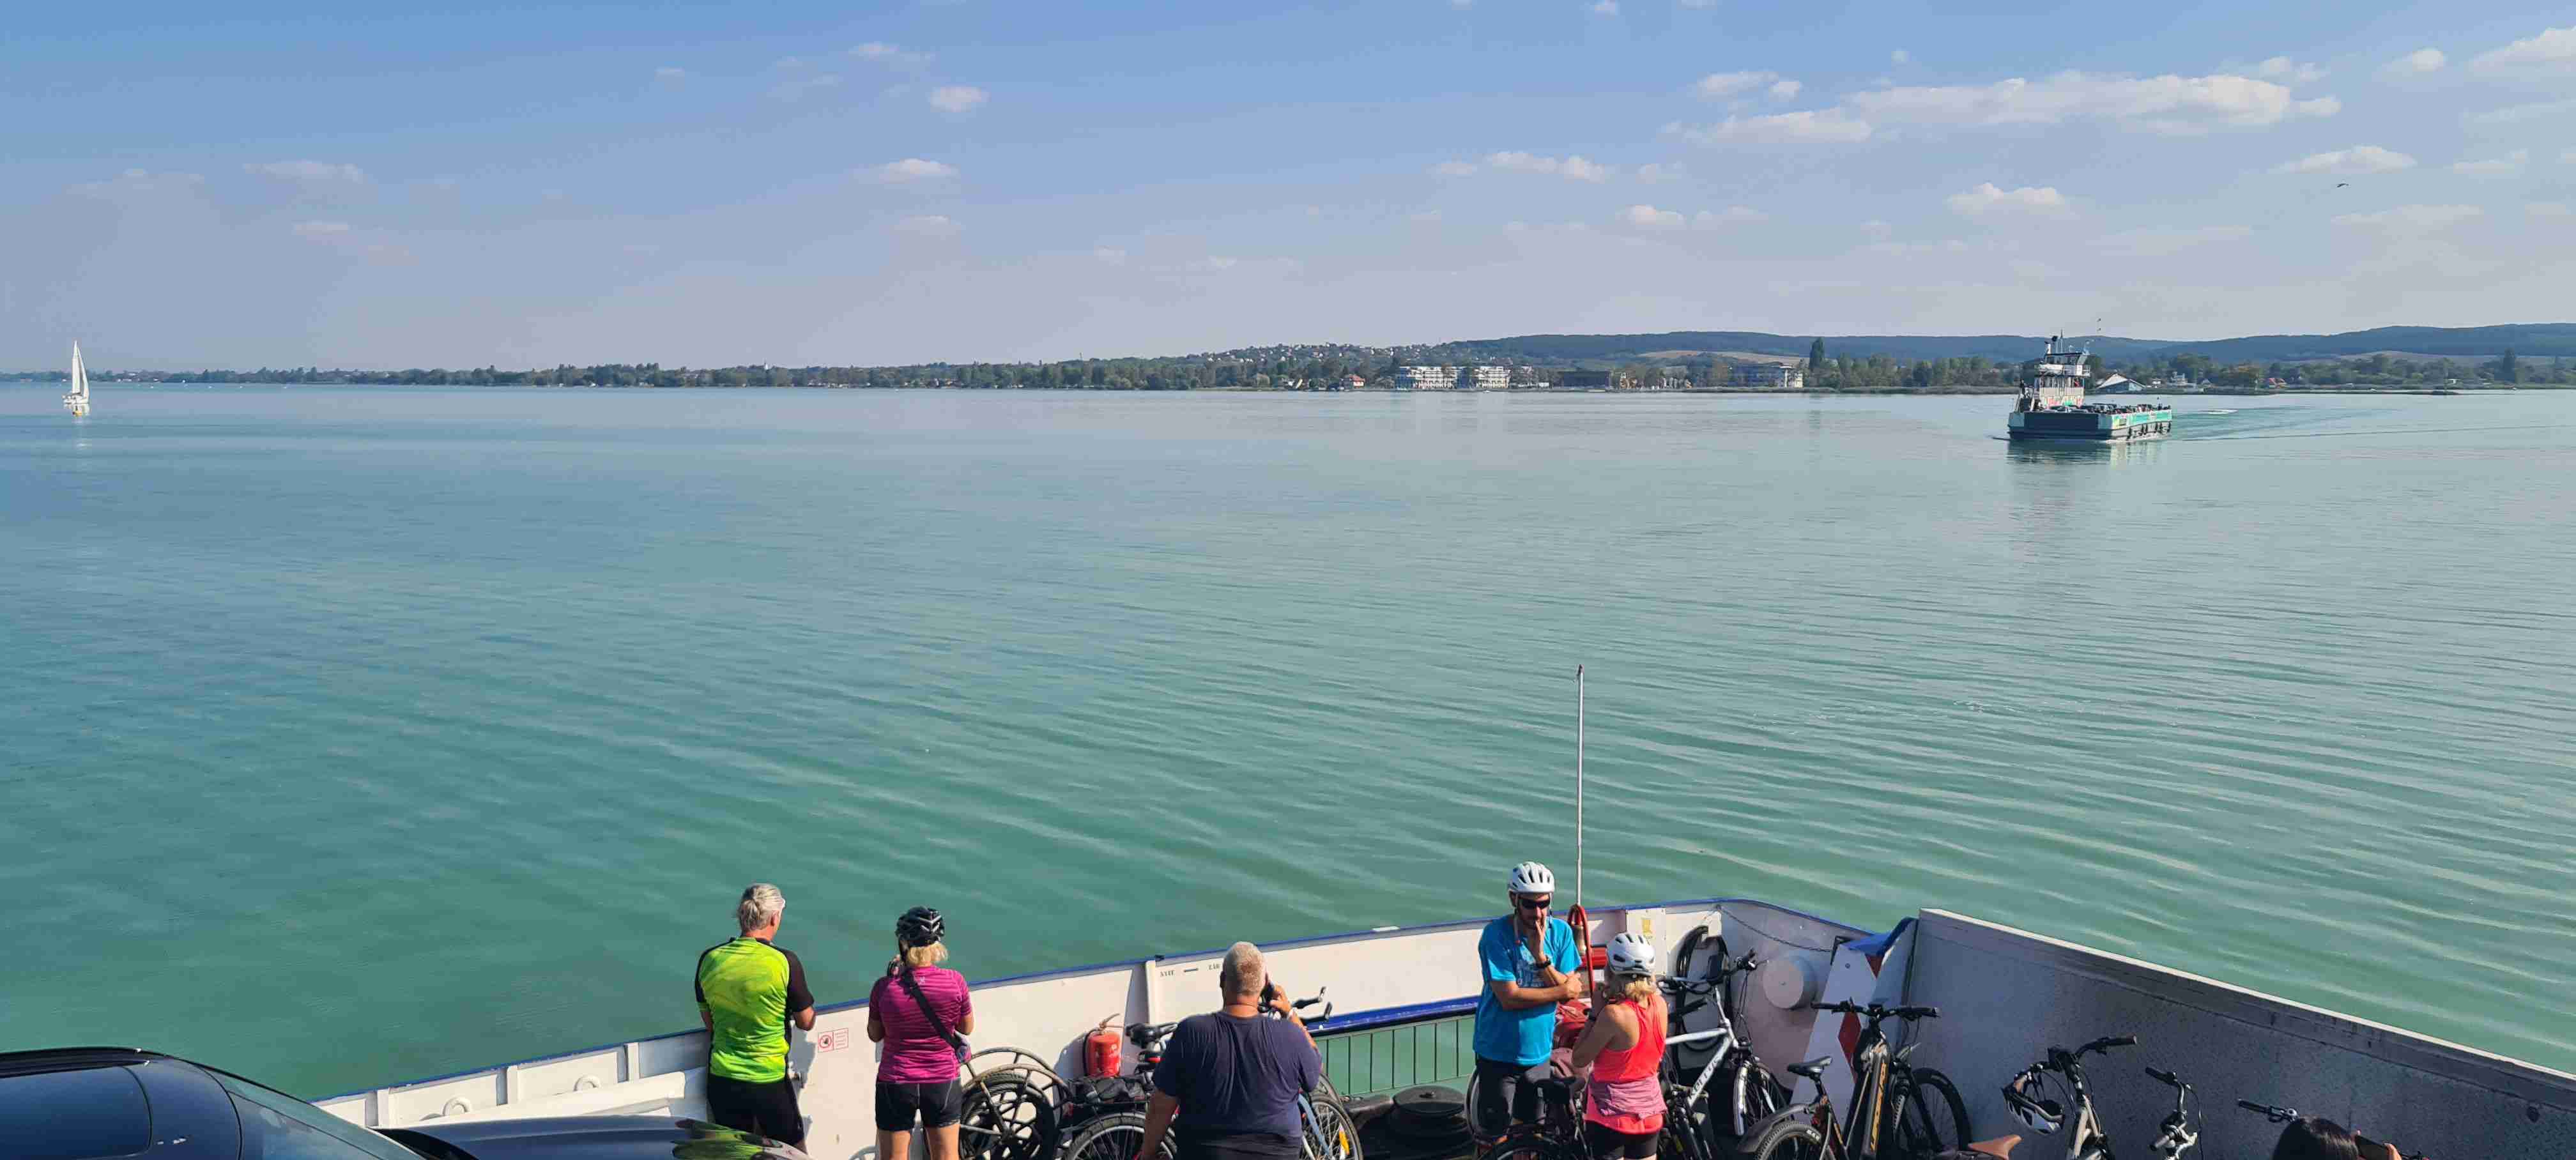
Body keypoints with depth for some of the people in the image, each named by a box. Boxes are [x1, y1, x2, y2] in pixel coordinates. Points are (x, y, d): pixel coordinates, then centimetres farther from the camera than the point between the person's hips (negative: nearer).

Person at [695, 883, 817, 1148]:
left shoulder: (710, 959, -4)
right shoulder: (784, 962, -15)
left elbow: (709, 1021, 8)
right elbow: (806, 1023, -5)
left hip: (722, 1079, 4)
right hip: (770, 1081, -4)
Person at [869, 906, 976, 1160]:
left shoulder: (884, 988, -15)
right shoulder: (954, 981, -14)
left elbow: (874, 1035, 1)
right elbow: (967, 1028, 1)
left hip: (896, 1084, -1)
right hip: (942, 1083, 1)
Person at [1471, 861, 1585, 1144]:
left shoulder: (1560, 932, -4)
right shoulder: (1496, 934, -17)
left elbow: (1571, 992, -9)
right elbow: (1509, 997, -22)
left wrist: (1540, 956, -24)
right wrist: (1563, 990, -14)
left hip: (1539, 1050, 4)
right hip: (1500, 1053, -4)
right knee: (1495, 1140, 2)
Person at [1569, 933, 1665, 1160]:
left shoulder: (1613, 1014, -25)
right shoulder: (1659, 1003, -5)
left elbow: (1579, 1060, -14)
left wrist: (1595, 1012, -12)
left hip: (1612, 1113, -6)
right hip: (1649, 1109, 6)